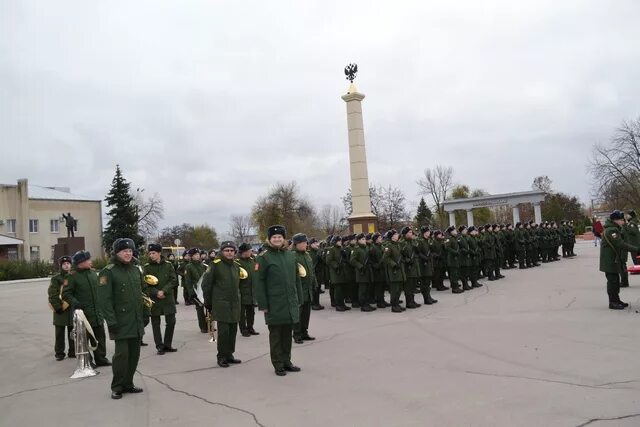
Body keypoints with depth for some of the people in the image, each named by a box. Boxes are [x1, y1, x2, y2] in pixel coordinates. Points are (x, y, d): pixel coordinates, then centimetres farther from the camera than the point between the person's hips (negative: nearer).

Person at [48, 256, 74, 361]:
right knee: (60, 333, 4)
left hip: (73, 309, 3)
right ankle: (59, 353, 14)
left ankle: (73, 352, 18)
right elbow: (52, 295, -7)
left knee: (73, 333, 9)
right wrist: (58, 307, -13)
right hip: (60, 310, -3)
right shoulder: (56, 279, -1)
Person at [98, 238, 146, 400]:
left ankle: (128, 384, 25)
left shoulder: (135, 270, 12)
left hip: (137, 322, 7)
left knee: (134, 353, 11)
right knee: (121, 353, -5)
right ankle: (117, 387, 12)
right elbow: (105, 299, -14)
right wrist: (111, 321, -18)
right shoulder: (108, 272, -9)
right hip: (121, 322, -7)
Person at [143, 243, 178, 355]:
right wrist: (156, 292, -17)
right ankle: (159, 346, 15)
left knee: (171, 322, 5)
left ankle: (167, 345, 19)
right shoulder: (147, 267, -1)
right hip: (153, 299, -1)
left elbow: (173, 280, -3)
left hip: (168, 298, 1)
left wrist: (164, 291, -15)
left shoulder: (168, 265, 1)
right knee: (155, 323, 4)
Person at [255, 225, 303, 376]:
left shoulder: (290, 255, 10)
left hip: (291, 303, 5)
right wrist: (262, 304, -11)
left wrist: (299, 300, 12)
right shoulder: (264, 257, -6)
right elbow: (259, 282, -8)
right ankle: (278, 364, 17)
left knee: (287, 333, 13)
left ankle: (287, 361, 26)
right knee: (276, 334, 5)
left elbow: (297, 279, 14)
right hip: (274, 304, -5)